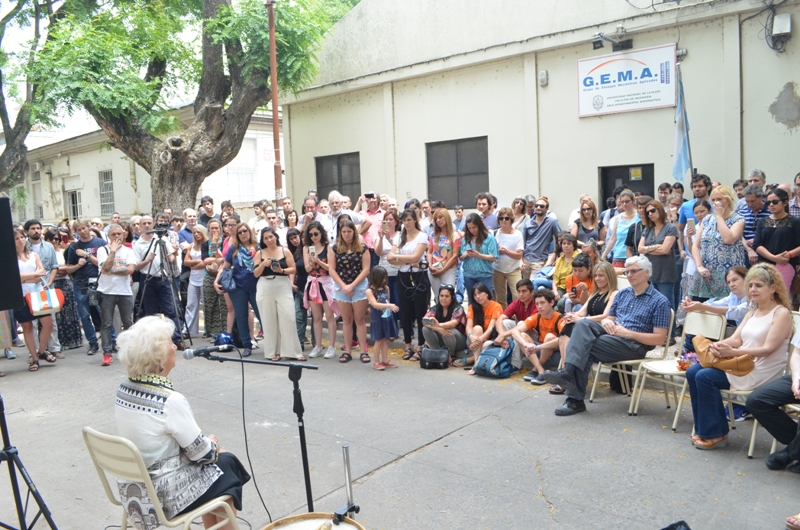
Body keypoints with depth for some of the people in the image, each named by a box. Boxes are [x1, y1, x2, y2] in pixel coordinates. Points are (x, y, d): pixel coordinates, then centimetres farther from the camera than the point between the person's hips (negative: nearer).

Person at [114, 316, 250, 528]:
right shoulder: (170, 400, -27)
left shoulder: (123, 389, -4)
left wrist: (207, 443, 7)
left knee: (215, 456, 22)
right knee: (227, 464, 15)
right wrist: (213, 444, 4)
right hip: (164, 495, -7)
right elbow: (201, 452, -17)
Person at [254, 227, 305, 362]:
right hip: (265, 289, 1)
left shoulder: (285, 251, 5)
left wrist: (281, 270, -15)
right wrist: (263, 264, -13)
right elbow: (255, 274, 4)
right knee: (269, 320, 3)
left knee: (288, 319, -6)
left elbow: (293, 269, 2)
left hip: (283, 287, -1)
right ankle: (273, 352, 11)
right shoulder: (260, 253, 8)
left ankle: (292, 351, 0)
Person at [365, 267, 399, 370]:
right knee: (378, 341, 2)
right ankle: (376, 362, 13)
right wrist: (389, 305, -29)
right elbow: (375, 304, -22)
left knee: (386, 340, 11)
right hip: (377, 320, -5)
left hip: (387, 318, 5)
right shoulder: (370, 291, -11)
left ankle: (385, 361, 20)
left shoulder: (386, 288, 5)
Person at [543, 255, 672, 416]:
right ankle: (568, 372, -39)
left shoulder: (659, 301, -1)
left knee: (585, 348, -27)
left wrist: (628, 333, -17)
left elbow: (659, 339, -8)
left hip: (634, 344, -6)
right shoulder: (622, 294, 19)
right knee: (583, 324, -26)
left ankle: (575, 400, -24)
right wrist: (606, 321, -3)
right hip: (612, 334, 6)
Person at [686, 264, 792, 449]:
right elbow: (736, 339, 8)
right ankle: (704, 429, -1)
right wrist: (718, 345, -16)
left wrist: (732, 352, -29)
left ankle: (715, 434, -10)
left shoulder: (781, 313, -9)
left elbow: (768, 348, -18)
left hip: (762, 371, -8)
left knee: (705, 377, -23)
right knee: (692, 372, -8)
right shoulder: (752, 312, 16)